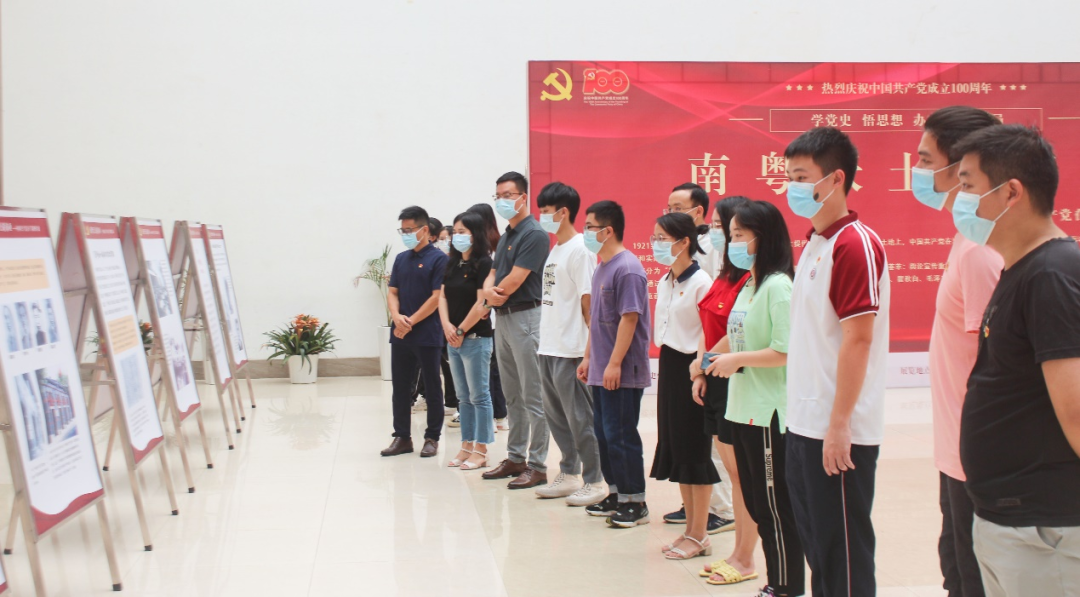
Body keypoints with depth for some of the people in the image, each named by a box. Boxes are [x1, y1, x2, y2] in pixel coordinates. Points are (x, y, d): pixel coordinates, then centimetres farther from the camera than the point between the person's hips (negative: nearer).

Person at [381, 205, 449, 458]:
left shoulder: (438, 259, -7)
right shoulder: (401, 259, 12)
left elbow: (437, 297, -13)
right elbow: (392, 292, 11)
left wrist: (411, 322, -14)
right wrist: (397, 317, -9)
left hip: (427, 335, -6)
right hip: (400, 335, 6)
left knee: (432, 387, 5)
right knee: (400, 387, 9)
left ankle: (432, 438, 13)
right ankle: (402, 437, 18)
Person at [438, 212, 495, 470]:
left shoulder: (483, 264, -10)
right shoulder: (452, 264, 12)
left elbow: (481, 303, -15)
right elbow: (443, 296, 10)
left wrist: (461, 331, -11)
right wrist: (447, 325, -6)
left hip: (476, 338, -7)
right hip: (453, 339, 7)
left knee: (479, 396, -1)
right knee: (464, 397, 12)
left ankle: (480, 451, 4)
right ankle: (466, 446, 19)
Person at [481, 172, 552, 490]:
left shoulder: (534, 234, -12)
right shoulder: (505, 236, 17)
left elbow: (514, 281, -18)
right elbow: (493, 275, 14)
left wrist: (498, 293, -1)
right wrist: (489, 290, -8)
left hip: (526, 317, -9)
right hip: (504, 318, 9)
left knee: (533, 398, -5)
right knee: (512, 396, 14)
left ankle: (537, 466, -1)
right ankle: (515, 457, 23)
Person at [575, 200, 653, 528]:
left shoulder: (627, 268, -16)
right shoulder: (602, 268, 13)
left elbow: (629, 318, -20)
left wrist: (615, 363, -22)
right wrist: (588, 357, 20)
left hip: (622, 373, -9)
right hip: (601, 371, 9)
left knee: (621, 436, -4)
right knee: (604, 434, 14)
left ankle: (636, 503, 6)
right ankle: (616, 494, 25)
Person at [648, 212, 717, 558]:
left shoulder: (701, 283, -15)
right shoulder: (664, 283, 11)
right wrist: (664, 367, 15)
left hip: (691, 367, -8)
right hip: (668, 365, 8)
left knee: (695, 451, 0)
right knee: (673, 446, 11)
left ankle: (699, 536, 10)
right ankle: (690, 527, 22)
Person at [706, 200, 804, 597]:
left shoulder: (778, 286, -15)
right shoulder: (748, 285, 13)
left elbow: (787, 352, -22)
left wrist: (738, 359, -15)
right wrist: (722, 359, 5)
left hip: (770, 412, -9)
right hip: (744, 407, 10)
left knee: (775, 505, 1)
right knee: (757, 502, 15)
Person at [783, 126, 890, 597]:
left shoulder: (855, 245, -15)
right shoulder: (813, 244, 13)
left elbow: (857, 339, -20)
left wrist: (839, 425, -20)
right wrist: (802, 412, 16)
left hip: (839, 432, -9)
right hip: (805, 423, 9)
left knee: (844, 545, 2)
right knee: (814, 538, 18)